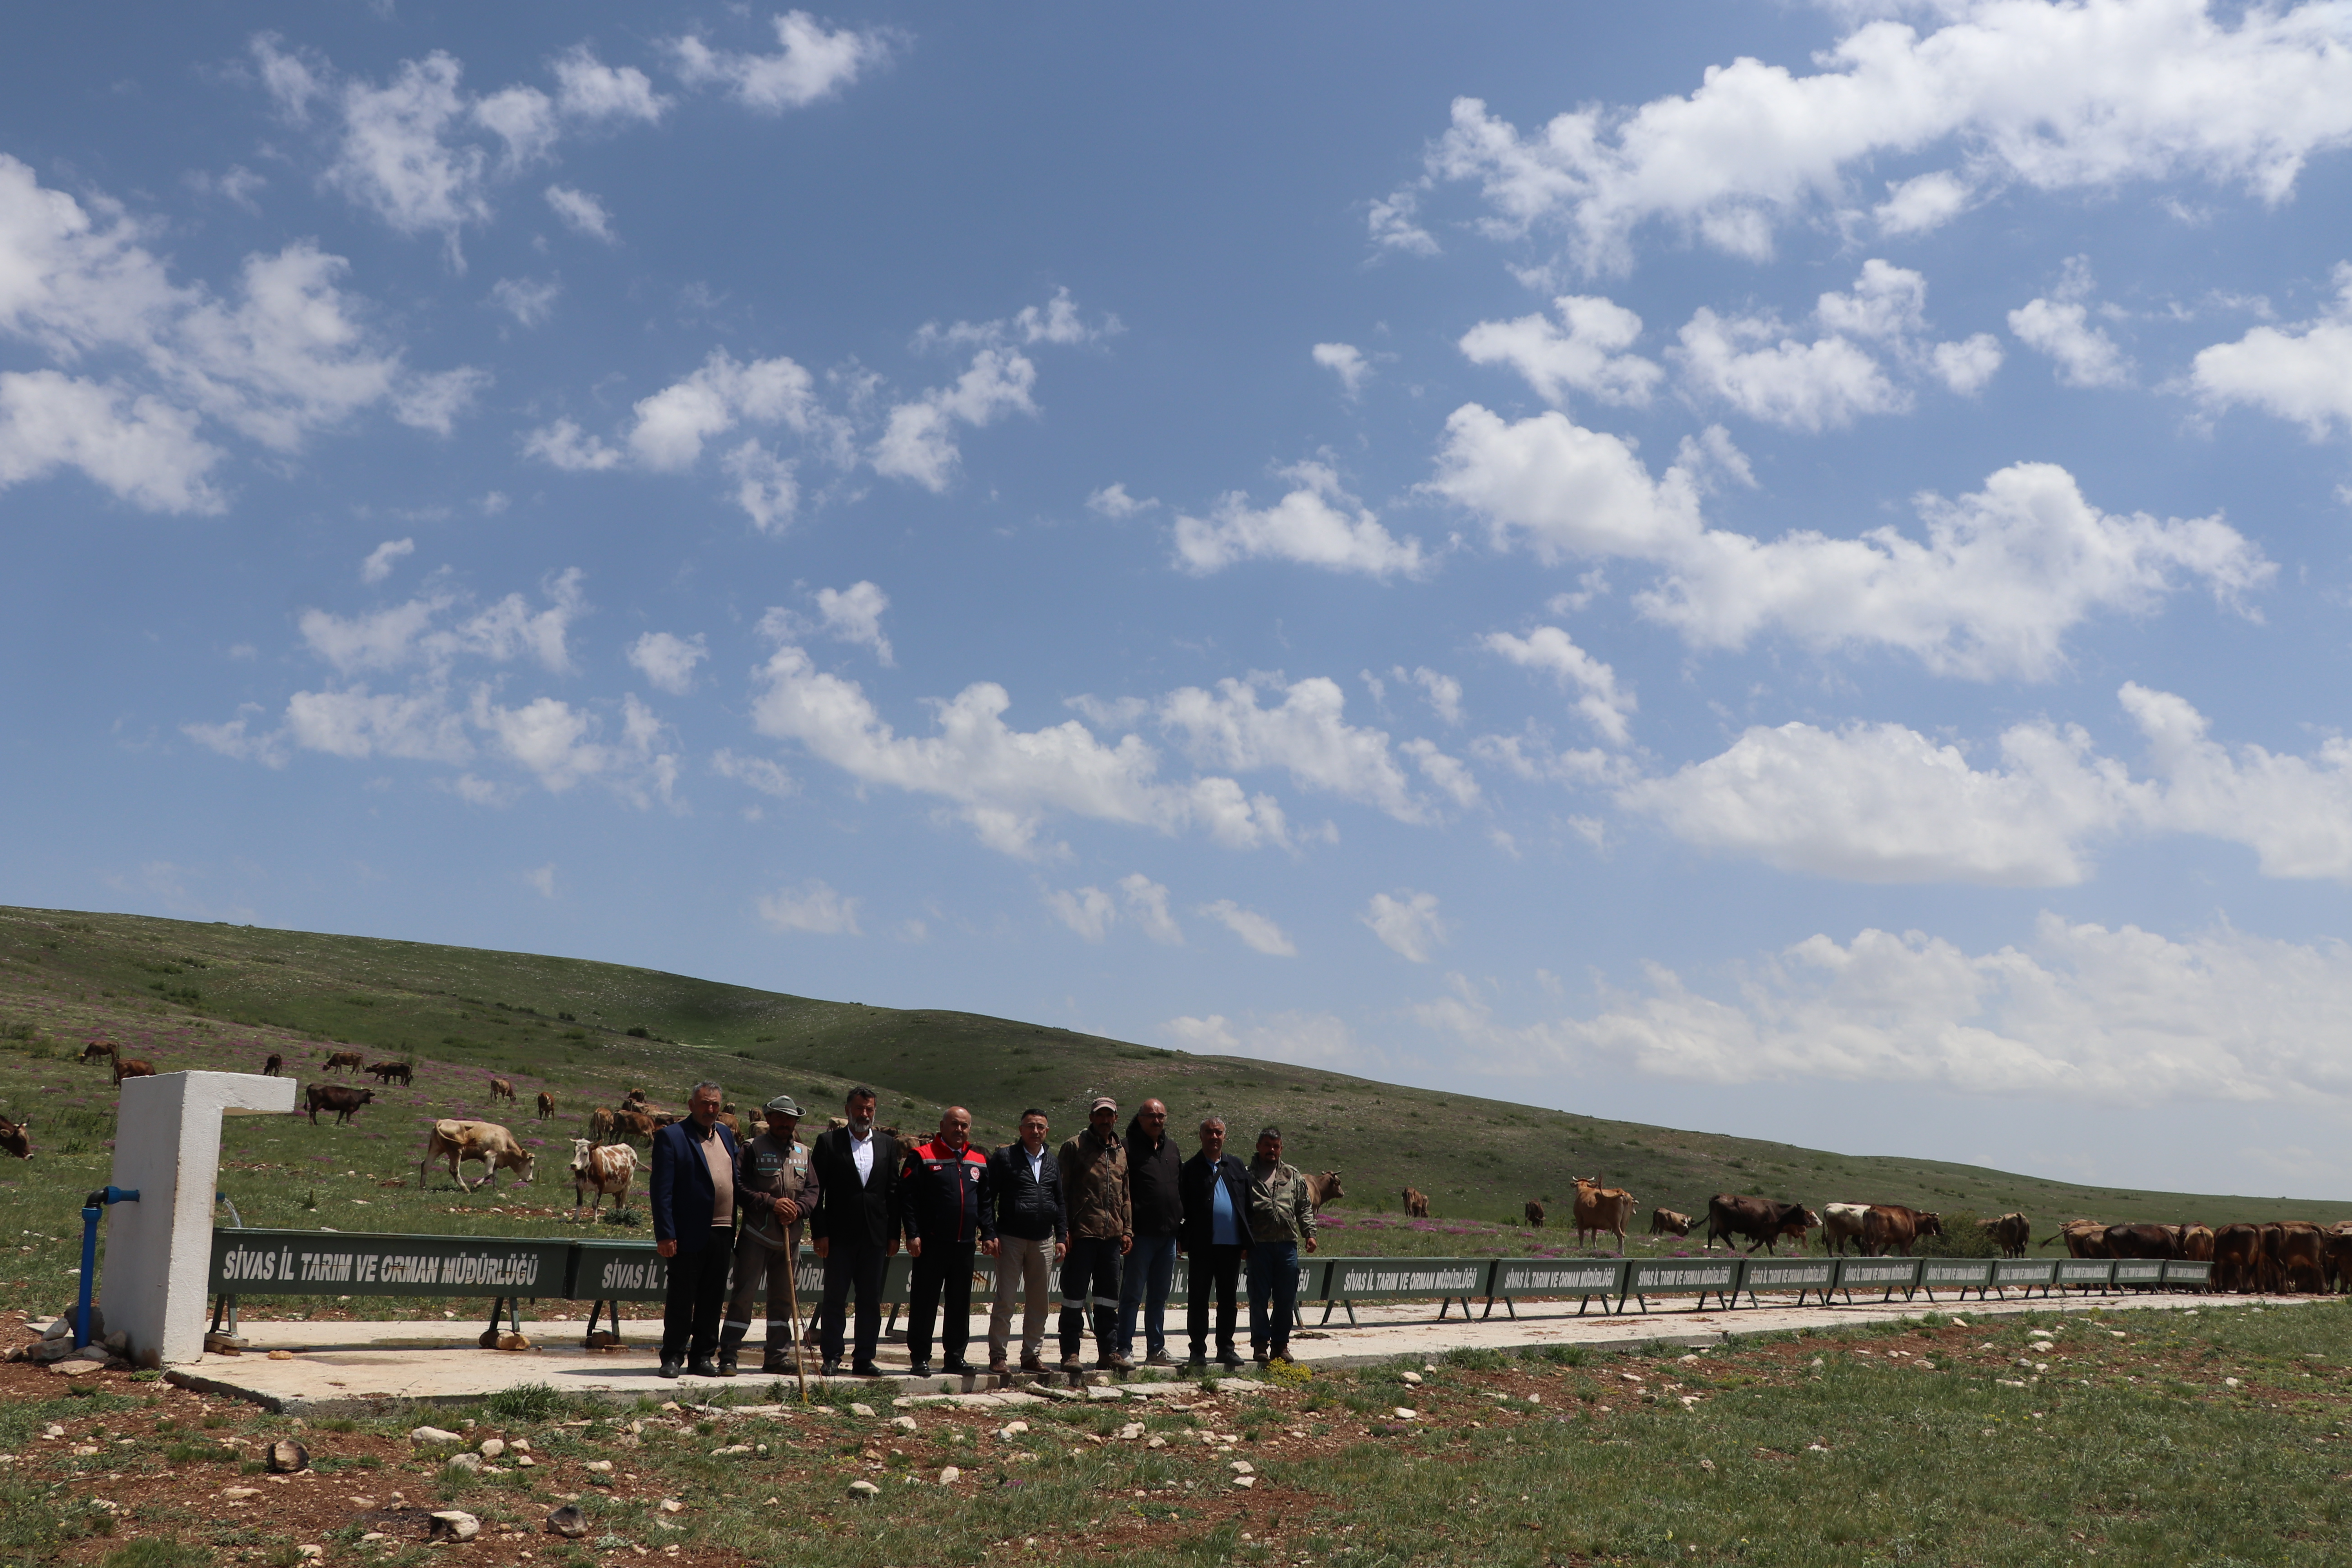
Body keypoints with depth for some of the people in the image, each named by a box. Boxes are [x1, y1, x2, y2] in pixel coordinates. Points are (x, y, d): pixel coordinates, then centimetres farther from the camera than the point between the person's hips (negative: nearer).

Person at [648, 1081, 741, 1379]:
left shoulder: (726, 1136, 15)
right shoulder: (671, 1137, -4)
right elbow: (662, 1191, -8)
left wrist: (736, 1229, 10)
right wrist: (665, 1234, -14)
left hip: (722, 1233, 6)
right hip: (689, 1234, -5)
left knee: (712, 1300, 9)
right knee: (681, 1299, 2)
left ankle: (702, 1357, 18)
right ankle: (673, 1357, 12)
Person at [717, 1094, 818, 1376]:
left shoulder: (803, 1153, 12)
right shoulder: (753, 1148, -3)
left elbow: (812, 1190, 8)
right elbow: (740, 1188, -10)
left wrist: (797, 1208, -11)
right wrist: (772, 1203, -17)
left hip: (789, 1237, 5)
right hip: (756, 1236, -5)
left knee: (782, 1298, 10)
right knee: (744, 1294, -5)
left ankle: (776, 1358, 18)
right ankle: (728, 1357, 0)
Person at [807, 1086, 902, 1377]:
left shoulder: (888, 1144, 9)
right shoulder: (828, 1142, 1)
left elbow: (894, 1192, 9)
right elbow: (816, 1190, -2)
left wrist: (894, 1234, 4)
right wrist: (819, 1233, -8)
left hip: (876, 1236, 3)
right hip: (840, 1235, -3)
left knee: (871, 1301, 6)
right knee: (835, 1300, 3)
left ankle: (864, 1359, 14)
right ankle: (832, 1359, 10)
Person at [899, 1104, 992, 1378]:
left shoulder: (979, 1161, 14)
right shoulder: (922, 1157, -2)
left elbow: (986, 1202, 18)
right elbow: (908, 1198, -6)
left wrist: (989, 1233, 9)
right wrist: (913, 1234, -13)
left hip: (965, 1245, 5)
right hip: (931, 1244, -5)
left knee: (960, 1304, 9)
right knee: (924, 1304, 0)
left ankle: (956, 1357, 18)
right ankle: (920, 1359, 8)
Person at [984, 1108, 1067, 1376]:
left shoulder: (1053, 1163, 14)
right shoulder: (1004, 1158, 0)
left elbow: (1060, 1203, 18)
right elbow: (989, 1198, -3)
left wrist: (1061, 1238, 9)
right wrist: (990, 1235, -10)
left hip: (1044, 1241, 4)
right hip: (1011, 1240, -4)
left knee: (1039, 1303, 7)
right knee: (1005, 1301, -3)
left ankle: (1032, 1354, 15)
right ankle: (998, 1356, 4)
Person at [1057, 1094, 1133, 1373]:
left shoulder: (1121, 1152, 16)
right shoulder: (1075, 1147, -1)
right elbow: (1062, 1191, -4)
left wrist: (1127, 1230, 12)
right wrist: (1064, 1230, -11)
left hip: (1111, 1235, 6)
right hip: (1082, 1232, -5)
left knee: (1108, 1297, 10)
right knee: (1075, 1294, -1)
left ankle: (1109, 1351, 17)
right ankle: (1070, 1353, 5)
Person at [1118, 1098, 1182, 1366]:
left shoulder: (1172, 1148, 14)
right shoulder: (1129, 1147, -6)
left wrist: (1181, 1219, 13)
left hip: (1168, 1233, 6)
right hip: (1141, 1233, -6)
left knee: (1159, 1296, 12)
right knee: (1132, 1294, -1)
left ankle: (1157, 1349, 19)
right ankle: (1125, 1349, 5)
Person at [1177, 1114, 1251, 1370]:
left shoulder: (1237, 1167, 12)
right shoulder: (1191, 1169, 2)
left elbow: (1247, 1204, 12)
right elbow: (1182, 1206, -1)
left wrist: (1247, 1241, 6)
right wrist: (1183, 1240, -9)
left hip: (1232, 1244, 3)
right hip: (1203, 1244, -3)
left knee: (1228, 1299, 8)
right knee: (1199, 1298, 3)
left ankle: (1226, 1348, 16)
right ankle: (1199, 1351, 9)